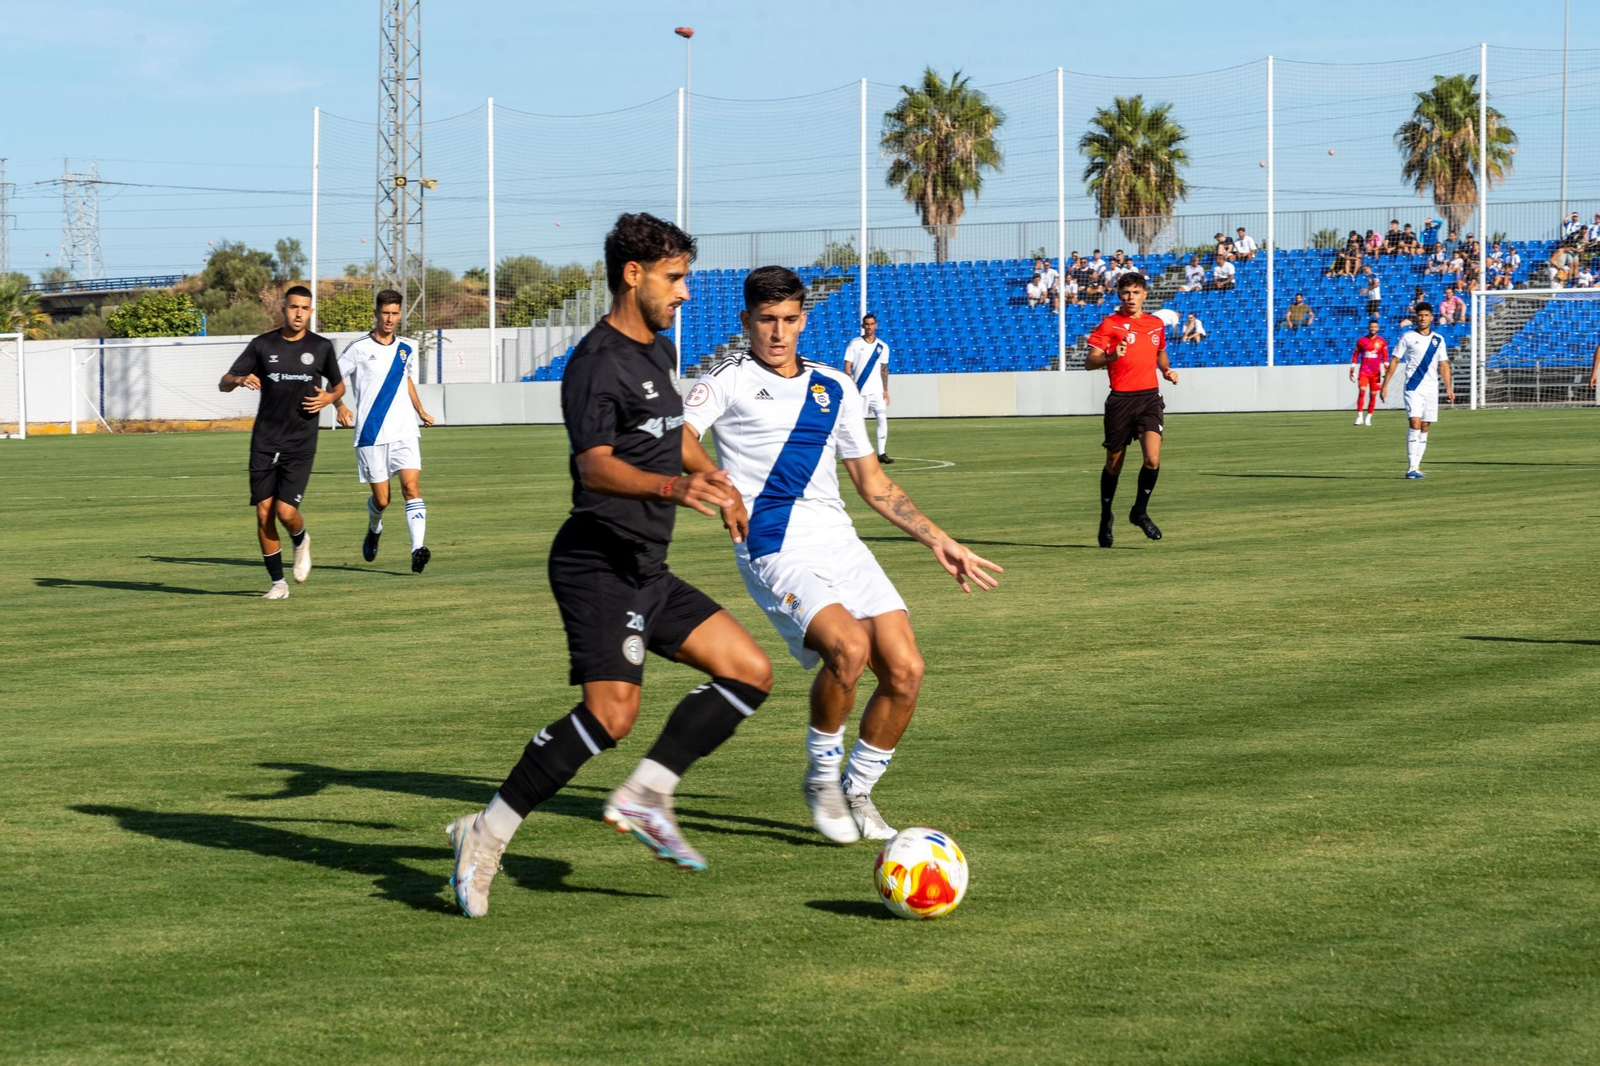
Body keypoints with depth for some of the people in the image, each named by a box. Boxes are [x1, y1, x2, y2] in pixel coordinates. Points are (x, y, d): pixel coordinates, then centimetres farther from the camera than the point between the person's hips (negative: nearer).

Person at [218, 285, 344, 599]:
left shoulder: (321, 347, 2)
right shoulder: (263, 345, 2)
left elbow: (339, 385, 17)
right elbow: (223, 383, 3)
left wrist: (330, 398, -7)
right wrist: (241, 379, -20)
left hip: (300, 445, -1)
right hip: (264, 443, 1)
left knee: (286, 512, -13)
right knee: (264, 513, -2)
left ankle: (301, 541, 23)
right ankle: (278, 582, 11)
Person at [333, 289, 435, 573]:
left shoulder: (406, 350, 11)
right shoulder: (359, 348, -3)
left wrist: (420, 411, 35)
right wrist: (340, 406, -18)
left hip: (404, 433, 3)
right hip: (371, 435, -3)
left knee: (412, 487, -17)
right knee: (381, 499, 2)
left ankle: (418, 549, -26)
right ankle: (374, 529, 38)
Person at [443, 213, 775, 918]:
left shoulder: (658, 352, 17)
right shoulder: (598, 363, -14)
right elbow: (595, 466, -26)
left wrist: (711, 474, 41)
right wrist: (673, 488, -40)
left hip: (647, 570, 10)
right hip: (600, 564, -10)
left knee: (750, 672, 3)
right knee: (612, 712, -21)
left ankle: (644, 796, 0)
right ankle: (488, 833, -13)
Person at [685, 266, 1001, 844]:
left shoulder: (834, 388, 20)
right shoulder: (729, 381, 4)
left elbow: (874, 484, 27)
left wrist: (938, 541, 22)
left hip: (840, 542, 6)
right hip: (774, 551, -6)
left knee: (905, 669, -8)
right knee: (849, 647, -28)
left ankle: (856, 792, 12)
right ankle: (820, 774, -4)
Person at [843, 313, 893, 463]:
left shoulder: (882, 346, 9)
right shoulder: (855, 343, 0)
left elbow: (884, 369, 13)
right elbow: (847, 366, -2)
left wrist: (885, 390, 8)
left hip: (877, 390, 2)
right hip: (859, 391, -2)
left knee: (882, 418, -11)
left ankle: (882, 453, -9)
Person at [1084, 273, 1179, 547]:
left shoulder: (1156, 324, 11)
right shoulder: (1109, 324, -2)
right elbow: (1089, 363, -8)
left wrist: (1167, 370, 10)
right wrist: (1112, 357, -27)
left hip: (1150, 397, 2)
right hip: (1121, 399, -2)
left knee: (1152, 459, -15)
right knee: (1114, 464, 7)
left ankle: (1140, 511, 6)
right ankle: (1106, 518, 27)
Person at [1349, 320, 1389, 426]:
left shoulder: (1382, 342, 4)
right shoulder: (1361, 340, 5)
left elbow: (1385, 357, 6)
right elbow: (1355, 355, 11)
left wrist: (1386, 369, -4)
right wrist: (1352, 370, 8)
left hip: (1376, 373, 1)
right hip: (1363, 371, -1)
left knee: (1373, 395, 3)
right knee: (1361, 391, -17)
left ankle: (1369, 417, 15)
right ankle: (1359, 416, -14)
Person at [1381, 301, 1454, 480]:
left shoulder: (1438, 340, 10)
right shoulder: (1407, 337, 0)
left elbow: (1443, 365, 11)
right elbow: (1395, 361, 1)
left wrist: (1448, 387, 0)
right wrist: (1385, 384, -4)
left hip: (1431, 389, 4)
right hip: (1413, 387, -4)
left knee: (1424, 428, 6)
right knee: (1414, 424, -15)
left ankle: (1416, 467, 12)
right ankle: (1411, 467, -15)